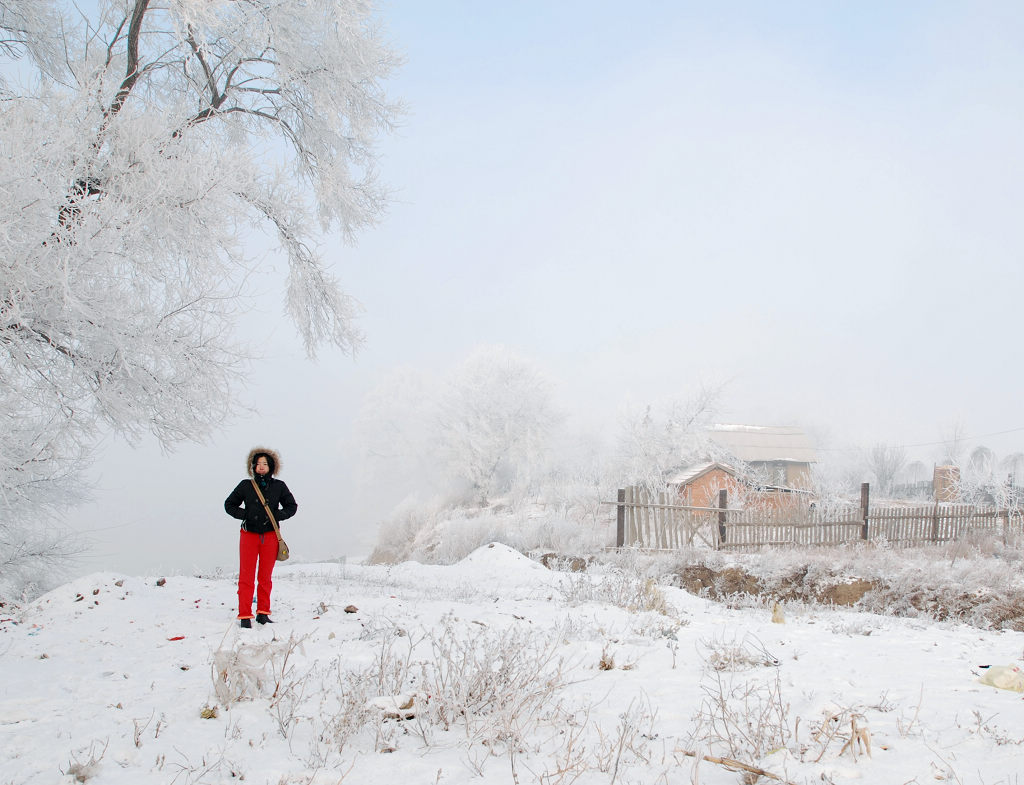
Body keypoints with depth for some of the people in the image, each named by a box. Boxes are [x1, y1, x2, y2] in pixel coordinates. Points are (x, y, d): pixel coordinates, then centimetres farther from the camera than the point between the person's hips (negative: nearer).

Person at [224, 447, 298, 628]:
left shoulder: (279, 486, 4)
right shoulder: (245, 486, 2)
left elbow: (292, 506, 11)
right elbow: (229, 505, 10)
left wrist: (277, 515, -6)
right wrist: (245, 514, -6)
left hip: (270, 536, 1)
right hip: (249, 534, -1)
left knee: (265, 577, 8)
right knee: (246, 577, -5)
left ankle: (263, 613, 18)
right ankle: (245, 616, -1)